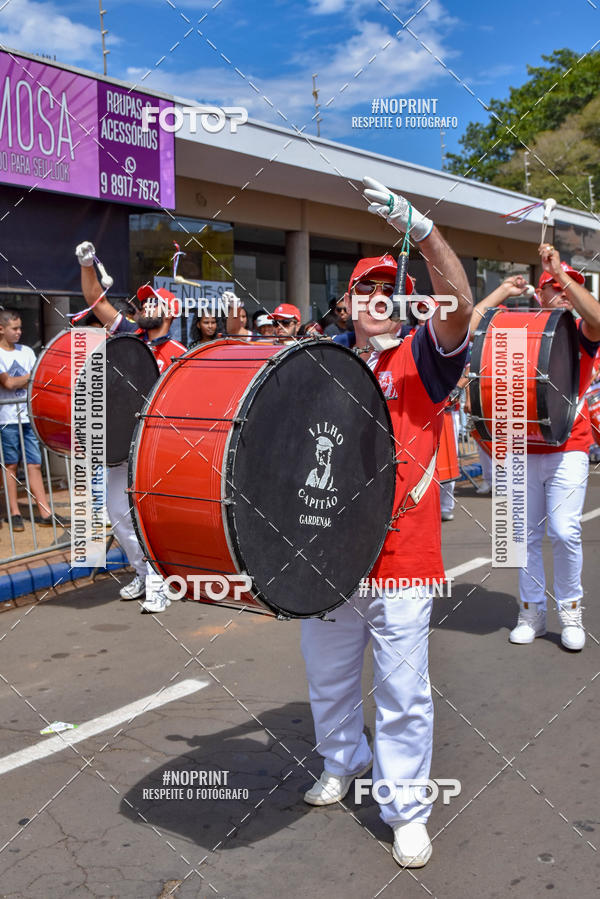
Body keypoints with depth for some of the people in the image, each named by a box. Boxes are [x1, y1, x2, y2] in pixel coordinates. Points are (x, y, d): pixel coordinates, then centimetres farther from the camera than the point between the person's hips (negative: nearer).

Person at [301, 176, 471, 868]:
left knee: (403, 692, 3)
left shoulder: (420, 358, -3)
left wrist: (422, 230, -35)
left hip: (400, 559, -4)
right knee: (328, 674, 19)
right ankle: (343, 762, 44)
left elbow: (459, 306, -23)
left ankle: (405, 809, 20)